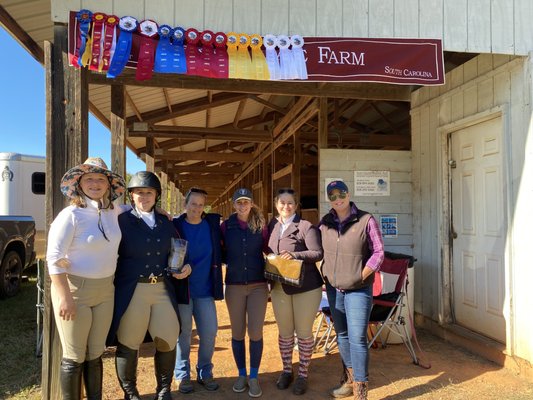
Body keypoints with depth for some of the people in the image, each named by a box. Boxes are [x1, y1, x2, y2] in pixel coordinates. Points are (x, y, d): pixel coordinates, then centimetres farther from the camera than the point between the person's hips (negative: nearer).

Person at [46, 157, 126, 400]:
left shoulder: (113, 213, 3)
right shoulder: (71, 215, -14)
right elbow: (54, 258, -16)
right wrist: (65, 297, -19)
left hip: (105, 291, 6)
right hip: (73, 290, -5)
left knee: (96, 353, 16)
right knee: (74, 357, 5)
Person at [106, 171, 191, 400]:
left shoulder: (165, 223, 12)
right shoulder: (122, 221, -2)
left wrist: (185, 267, 3)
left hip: (163, 290, 4)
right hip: (131, 291, -4)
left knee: (168, 341, 7)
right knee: (128, 344, 8)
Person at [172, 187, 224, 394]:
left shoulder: (213, 223, 1)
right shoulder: (175, 225, -5)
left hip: (205, 289, 3)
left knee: (209, 332, 6)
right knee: (183, 333, 7)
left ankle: (205, 372, 25)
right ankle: (182, 375, 24)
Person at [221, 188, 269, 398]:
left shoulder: (261, 225, 1)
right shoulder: (226, 226, 0)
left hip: (258, 285, 0)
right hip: (234, 285, 0)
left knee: (255, 332, 1)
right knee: (237, 332, 9)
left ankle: (254, 377, 17)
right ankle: (241, 375, 26)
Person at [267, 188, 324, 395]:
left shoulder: (306, 226, -10)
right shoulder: (271, 226, 5)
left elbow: (318, 253, -14)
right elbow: (268, 252, 14)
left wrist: (295, 255, -26)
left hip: (306, 286, -4)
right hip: (279, 287, 4)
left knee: (304, 332, 8)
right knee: (284, 332, 15)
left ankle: (302, 374, 25)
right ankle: (286, 371, 33)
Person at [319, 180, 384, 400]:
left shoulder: (366, 220, -8)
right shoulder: (325, 222, 4)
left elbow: (378, 252, -7)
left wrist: (361, 276, -11)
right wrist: (324, 275, 5)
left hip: (358, 289, -5)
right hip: (333, 288, 5)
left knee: (357, 338, -7)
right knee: (342, 335, 15)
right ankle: (350, 380, 32)